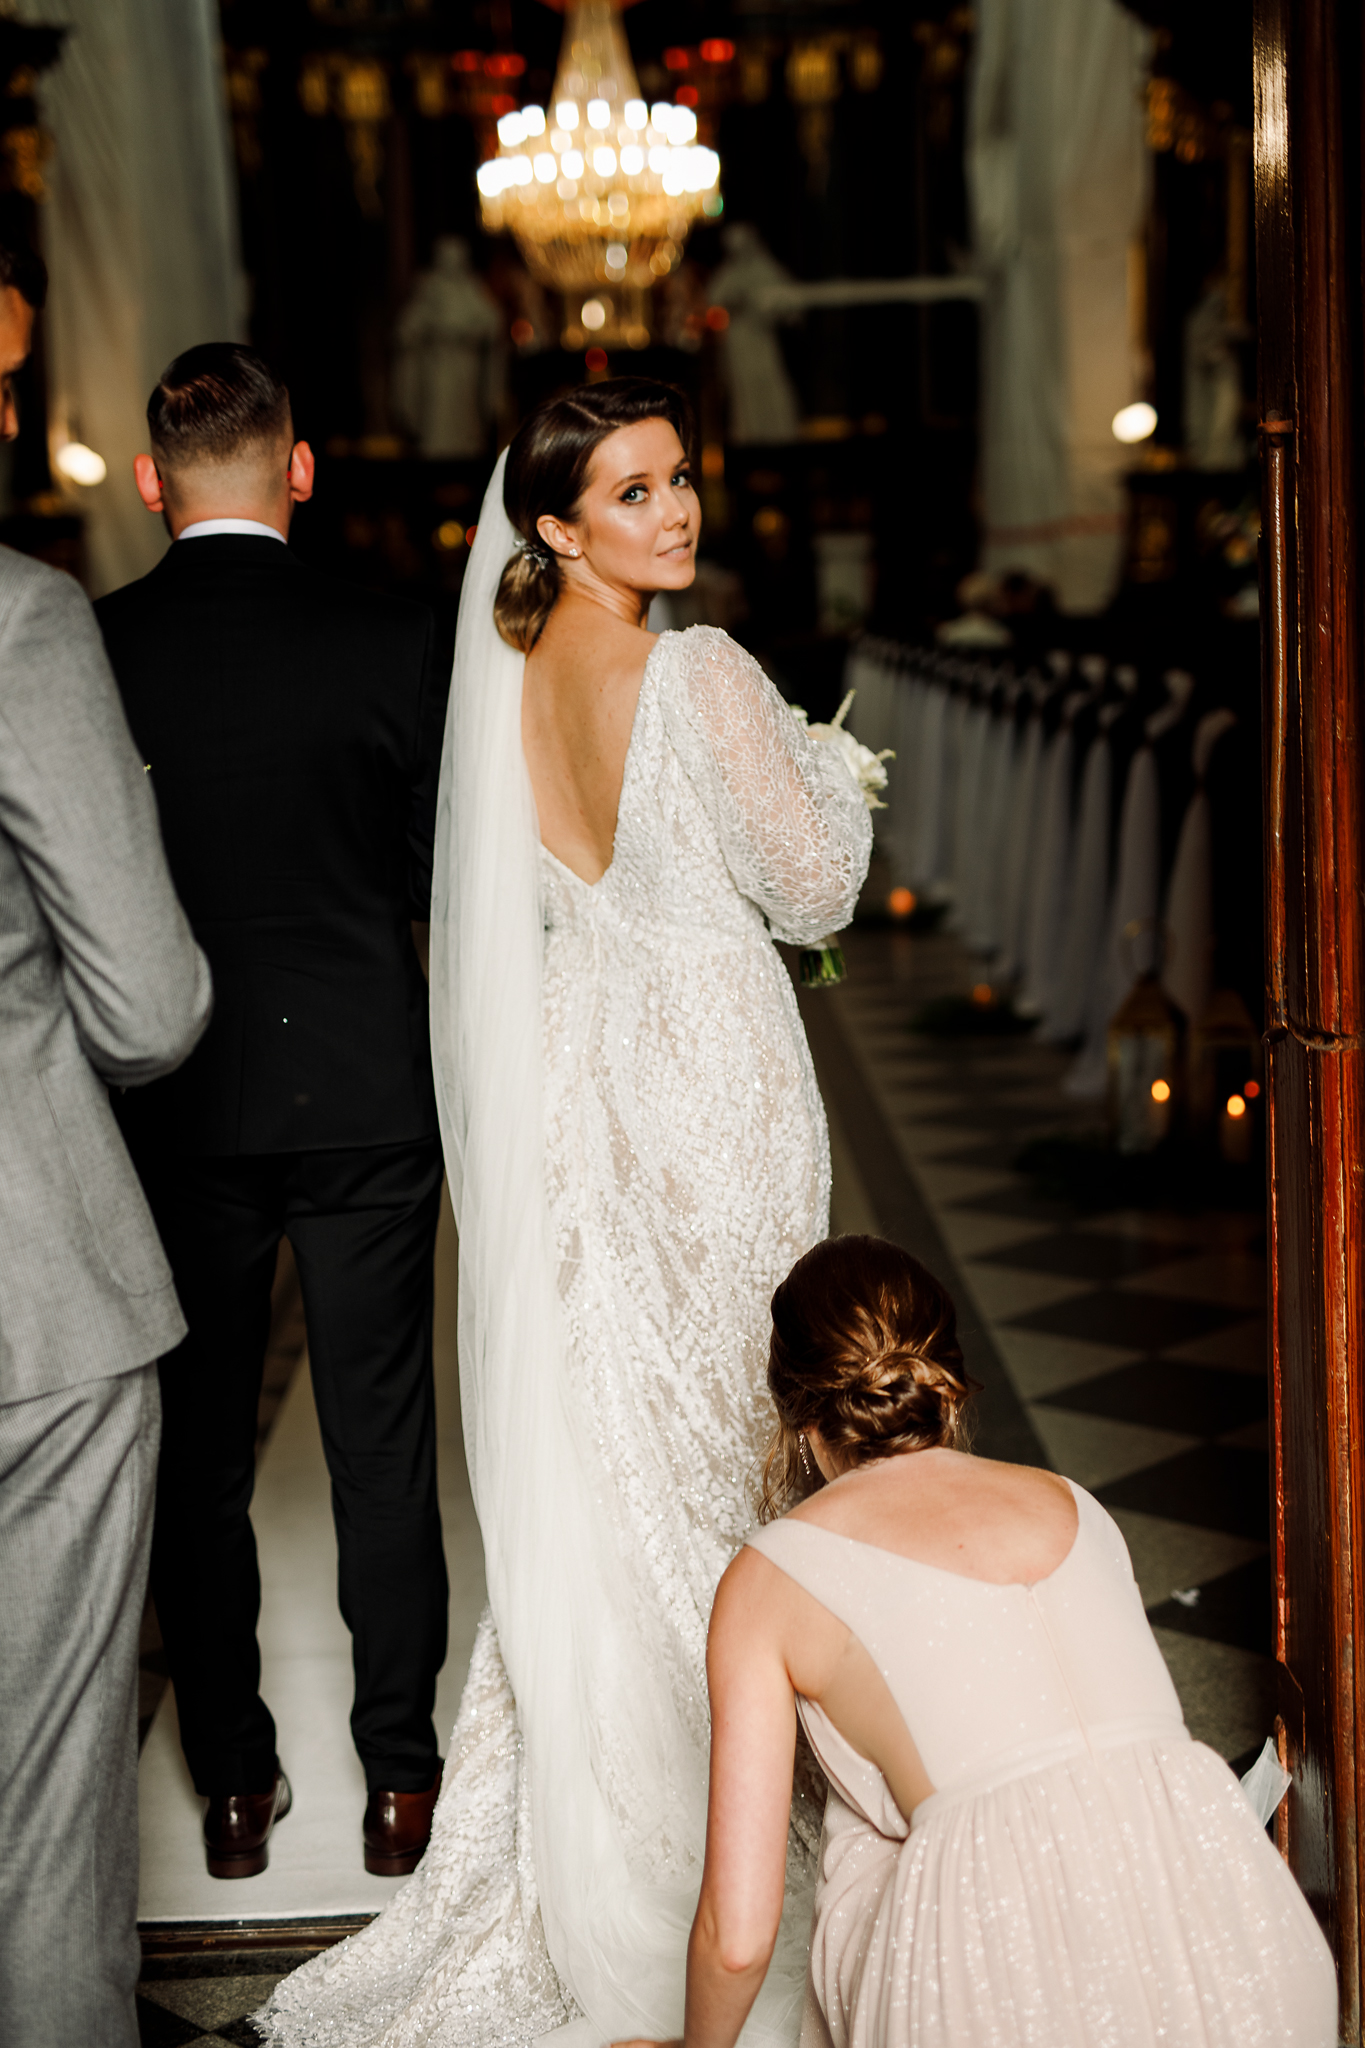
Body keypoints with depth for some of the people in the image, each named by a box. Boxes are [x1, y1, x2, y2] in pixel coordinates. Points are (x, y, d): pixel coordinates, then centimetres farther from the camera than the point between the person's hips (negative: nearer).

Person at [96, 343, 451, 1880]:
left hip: (175, 1110, 1)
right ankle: (399, 1779, 20)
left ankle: (235, 1785, 24)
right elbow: (444, 866, -3)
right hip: (363, 1096, -1)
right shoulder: (389, 641, -10)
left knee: (198, 1450, 14)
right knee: (381, 1444, 10)